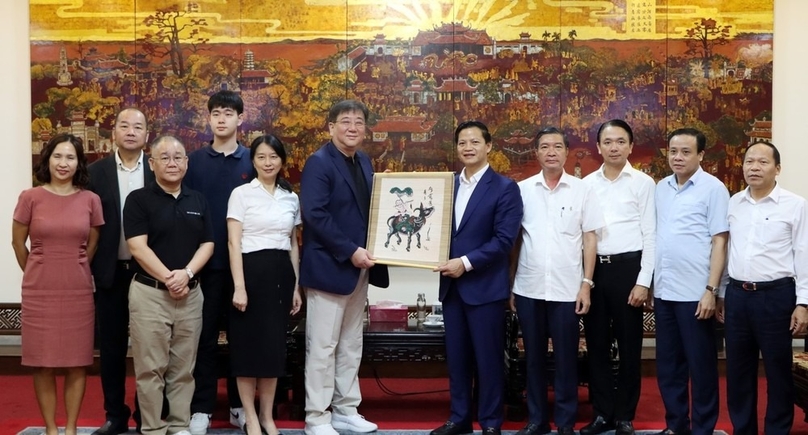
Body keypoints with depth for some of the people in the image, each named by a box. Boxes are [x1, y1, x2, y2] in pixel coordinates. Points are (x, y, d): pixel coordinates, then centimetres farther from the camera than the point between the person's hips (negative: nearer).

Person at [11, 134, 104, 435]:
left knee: (77, 363, 4)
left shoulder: (90, 200, 0)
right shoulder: (30, 198, -4)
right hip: (40, 291, -1)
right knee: (43, 364, 3)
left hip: (78, 290, 1)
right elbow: (18, 243, 7)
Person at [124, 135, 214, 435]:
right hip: (149, 292, -4)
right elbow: (138, 247, -10)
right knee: (151, 368, 0)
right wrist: (168, 278, -15)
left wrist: (186, 273, -11)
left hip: (191, 293, 4)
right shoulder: (138, 199, -2)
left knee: (183, 368, 8)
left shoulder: (198, 201, 11)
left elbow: (207, 244, 6)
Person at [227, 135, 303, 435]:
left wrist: (296, 286, 12)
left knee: (275, 344, 8)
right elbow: (234, 243, -7)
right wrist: (239, 286, -15)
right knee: (248, 343, 0)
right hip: (252, 271, -4)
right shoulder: (241, 194, -3)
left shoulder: (291, 198, 11)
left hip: (281, 273, 5)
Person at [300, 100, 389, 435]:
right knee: (323, 346, -1)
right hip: (330, 267, -8)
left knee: (351, 345, 14)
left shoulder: (363, 162, 12)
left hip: (359, 266, 8)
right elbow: (314, 215, -21)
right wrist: (350, 252, -22)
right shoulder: (318, 162, -12)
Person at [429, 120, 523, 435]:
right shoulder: (447, 185, 12)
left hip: (485, 286, -5)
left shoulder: (505, 188, -5)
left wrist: (467, 262, -19)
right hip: (451, 284, 5)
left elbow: (504, 239, -13)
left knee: (488, 357, 3)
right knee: (456, 356, 12)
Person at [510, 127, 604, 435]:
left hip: (567, 289, -1)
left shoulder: (582, 190, 1)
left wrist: (587, 283, -3)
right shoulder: (522, 189, 4)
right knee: (533, 356, 10)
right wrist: (509, 285, 5)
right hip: (528, 288, 2)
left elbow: (590, 239, 2)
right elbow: (514, 239, 7)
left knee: (566, 358, 6)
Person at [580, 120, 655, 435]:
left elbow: (650, 235, -3)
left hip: (627, 267, -3)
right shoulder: (587, 184, 8)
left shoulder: (643, 183, -1)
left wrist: (643, 281, -9)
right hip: (594, 269, 3)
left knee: (629, 345, 6)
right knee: (596, 344, 9)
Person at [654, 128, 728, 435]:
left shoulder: (713, 188, -6)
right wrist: (649, 283, 10)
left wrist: (711, 290, -14)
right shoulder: (661, 188, 10)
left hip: (695, 292, -5)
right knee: (668, 364, 12)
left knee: (700, 364, 4)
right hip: (663, 290, 6)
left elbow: (719, 242, -8)